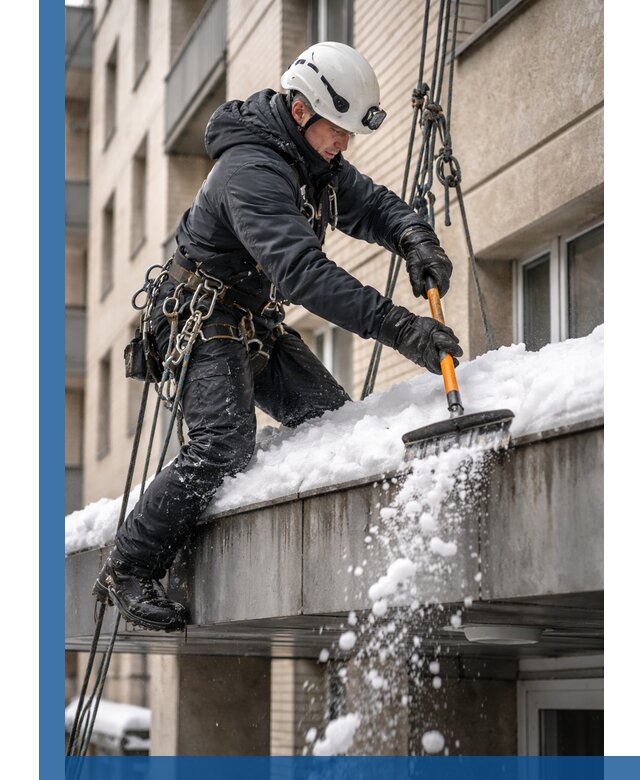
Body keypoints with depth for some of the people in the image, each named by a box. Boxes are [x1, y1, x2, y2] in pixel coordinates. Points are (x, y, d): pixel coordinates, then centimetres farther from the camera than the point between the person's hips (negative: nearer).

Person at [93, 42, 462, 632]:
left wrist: (415, 239, -20)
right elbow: (303, 271, -40)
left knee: (332, 418, -2)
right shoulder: (253, 171, -29)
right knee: (225, 446, -23)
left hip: (259, 323, 9)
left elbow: (373, 204, 6)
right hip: (205, 318, -9)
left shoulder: (318, 163, 3)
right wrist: (397, 327, -46)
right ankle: (128, 572, -13)